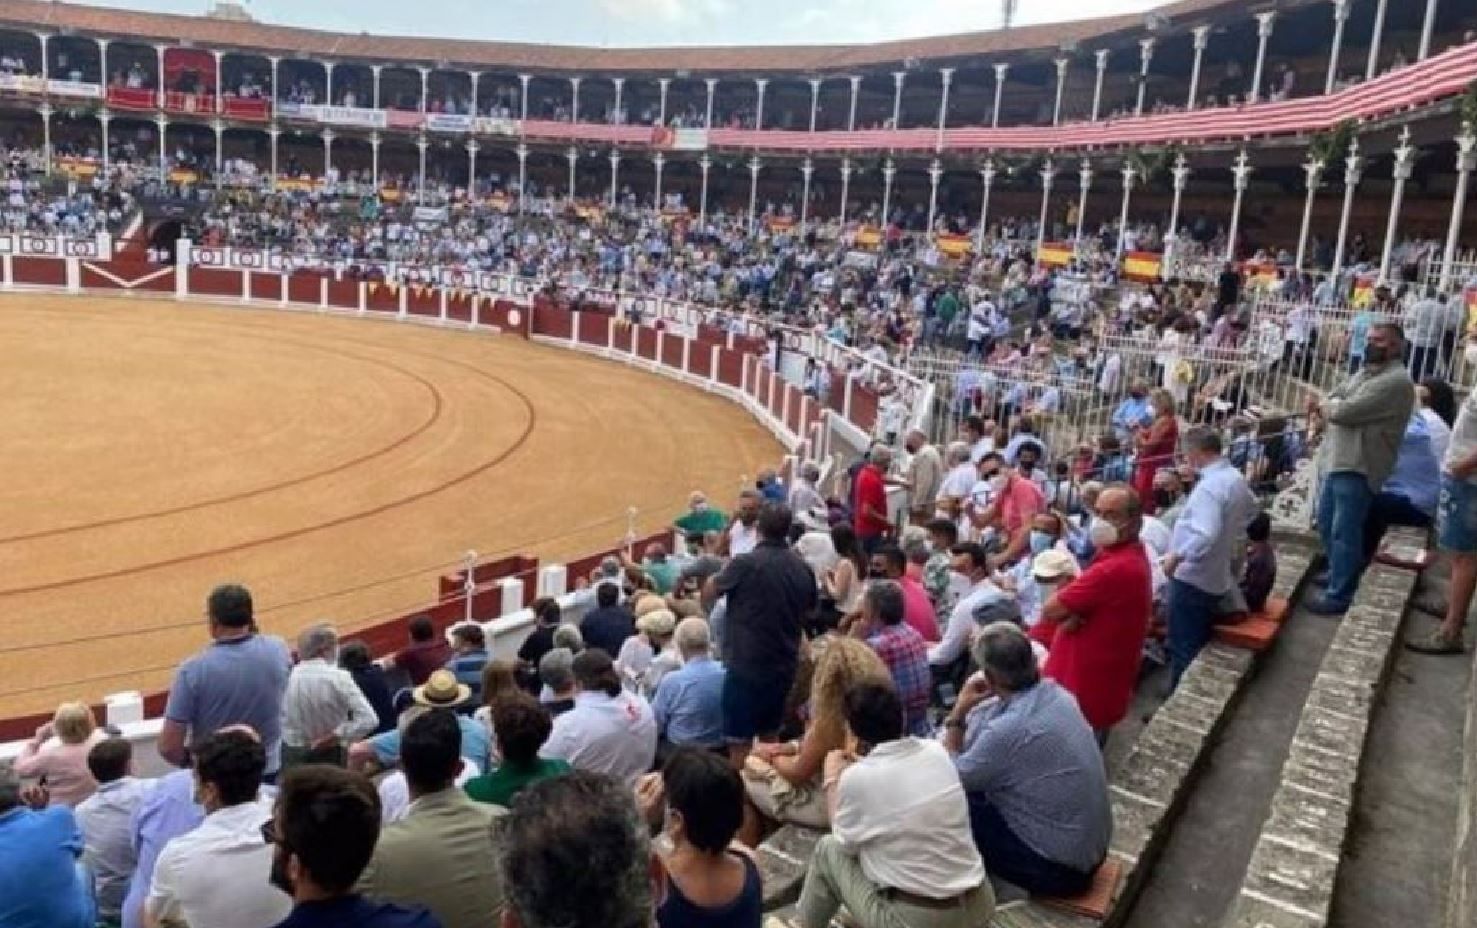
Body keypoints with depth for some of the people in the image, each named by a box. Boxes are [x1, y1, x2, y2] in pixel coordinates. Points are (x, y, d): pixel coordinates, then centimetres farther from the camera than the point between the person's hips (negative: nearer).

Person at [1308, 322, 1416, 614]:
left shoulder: (1396, 381, -16)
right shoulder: (1367, 371, 16)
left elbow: (1347, 411, -22)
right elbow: (1335, 398, 15)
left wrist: (1325, 407, -1)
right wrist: (1330, 408, -8)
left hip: (1358, 467, -10)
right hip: (1338, 460, 10)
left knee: (1344, 533, -5)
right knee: (1327, 523, 20)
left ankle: (1338, 596, 2)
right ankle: (1341, 572, 38)